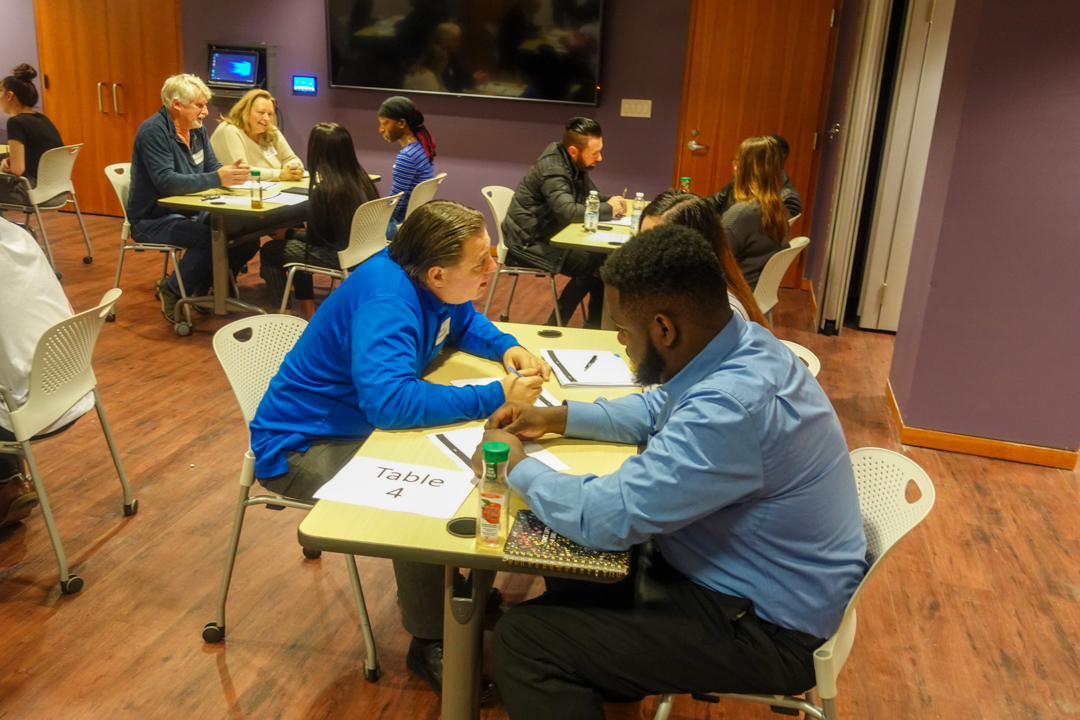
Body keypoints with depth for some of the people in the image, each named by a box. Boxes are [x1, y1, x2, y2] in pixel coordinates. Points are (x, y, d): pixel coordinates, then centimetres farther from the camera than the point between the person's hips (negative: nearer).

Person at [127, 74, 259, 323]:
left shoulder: (197, 129, 7)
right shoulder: (153, 130, -17)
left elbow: (212, 168, 9)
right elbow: (166, 182, -28)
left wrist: (231, 172, -16)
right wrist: (217, 179, -34)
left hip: (190, 213, 8)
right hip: (153, 219, -8)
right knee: (208, 237, -33)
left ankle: (207, 286, 9)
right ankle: (171, 290, -7)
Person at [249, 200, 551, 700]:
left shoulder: (428, 282, -5)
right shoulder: (385, 298, -31)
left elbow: (465, 323, 16)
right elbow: (389, 401, -44)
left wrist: (507, 348, -5)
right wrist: (496, 397, -38)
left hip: (358, 424, 9)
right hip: (299, 448, -9)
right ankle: (430, 647, -8)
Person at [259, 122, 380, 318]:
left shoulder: (322, 190, -20)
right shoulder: (362, 178, 1)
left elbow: (316, 238, -10)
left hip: (342, 257, -8)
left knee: (269, 251, 11)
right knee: (295, 239, 29)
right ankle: (307, 310, 32)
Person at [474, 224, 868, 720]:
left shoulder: (730, 407, -34)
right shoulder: (741, 346, -4)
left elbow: (604, 519, -28)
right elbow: (655, 411, 16)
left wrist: (516, 465, -11)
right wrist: (556, 418, 7)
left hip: (766, 627, -9)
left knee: (521, 640, -13)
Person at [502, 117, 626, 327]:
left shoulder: (575, 165, 5)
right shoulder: (553, 168, -23)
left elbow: (589, 196, 19)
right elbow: (569, 211, -35)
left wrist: (609, 200, -4)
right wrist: (608, 209, -22)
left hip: (547, 235, 9)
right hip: (527, 242, -9)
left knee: (604, 257, -2)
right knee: (589, 265, -19)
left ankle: (595, 326, 6)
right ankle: (555, 326, -6)